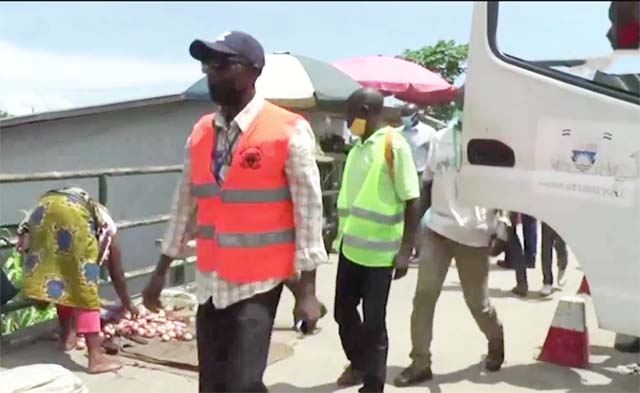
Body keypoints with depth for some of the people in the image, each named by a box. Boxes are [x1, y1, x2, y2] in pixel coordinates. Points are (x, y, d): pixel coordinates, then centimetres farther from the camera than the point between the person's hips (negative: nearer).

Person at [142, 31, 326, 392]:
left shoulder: (289, 132, -12)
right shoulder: (200, 133, 6)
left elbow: (309, 211, -11)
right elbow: (185, 205, 13)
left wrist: (307, 290, -12)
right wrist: (161, 271, 16)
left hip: (258, 282, -6)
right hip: (210, 281, 6)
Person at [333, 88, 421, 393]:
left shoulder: (394, 145, -12)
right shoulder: (357, 147, 11)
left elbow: (412, 201, -14)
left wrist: (405, 251, -17)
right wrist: (340, 235, 16)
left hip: (379, 251, -7)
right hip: (350, 246, 7)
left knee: (373, 323, 3)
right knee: (343, 312, 18)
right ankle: (359, 364, 41)